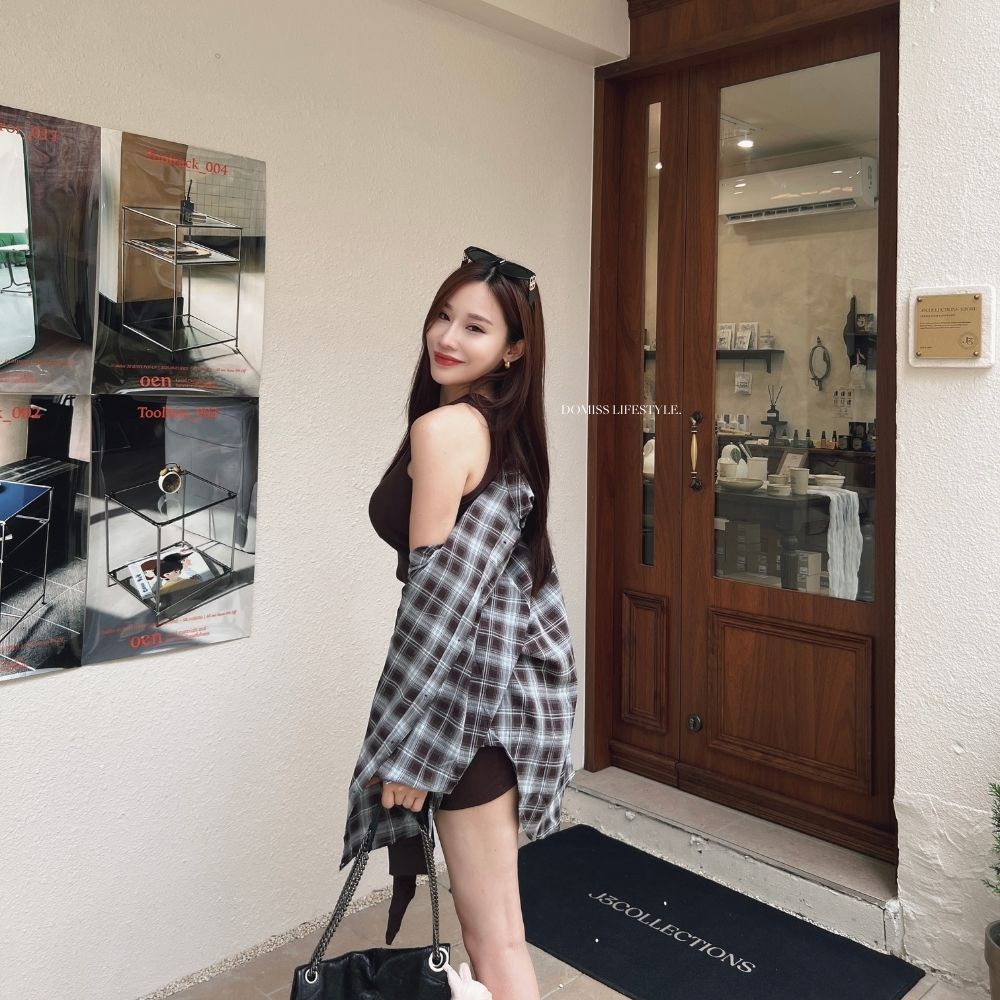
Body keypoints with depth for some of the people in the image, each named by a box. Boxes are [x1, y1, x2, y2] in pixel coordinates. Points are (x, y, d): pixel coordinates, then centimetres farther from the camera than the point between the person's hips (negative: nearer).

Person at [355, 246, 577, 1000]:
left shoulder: (442, 428, -16)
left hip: (474, 682, -10)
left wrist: (405, 744, -15)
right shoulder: (509, 426, 12)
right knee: (496, 920, 24)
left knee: (494, 937, 2)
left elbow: (437, 590, -20)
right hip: (518, 668, 10)